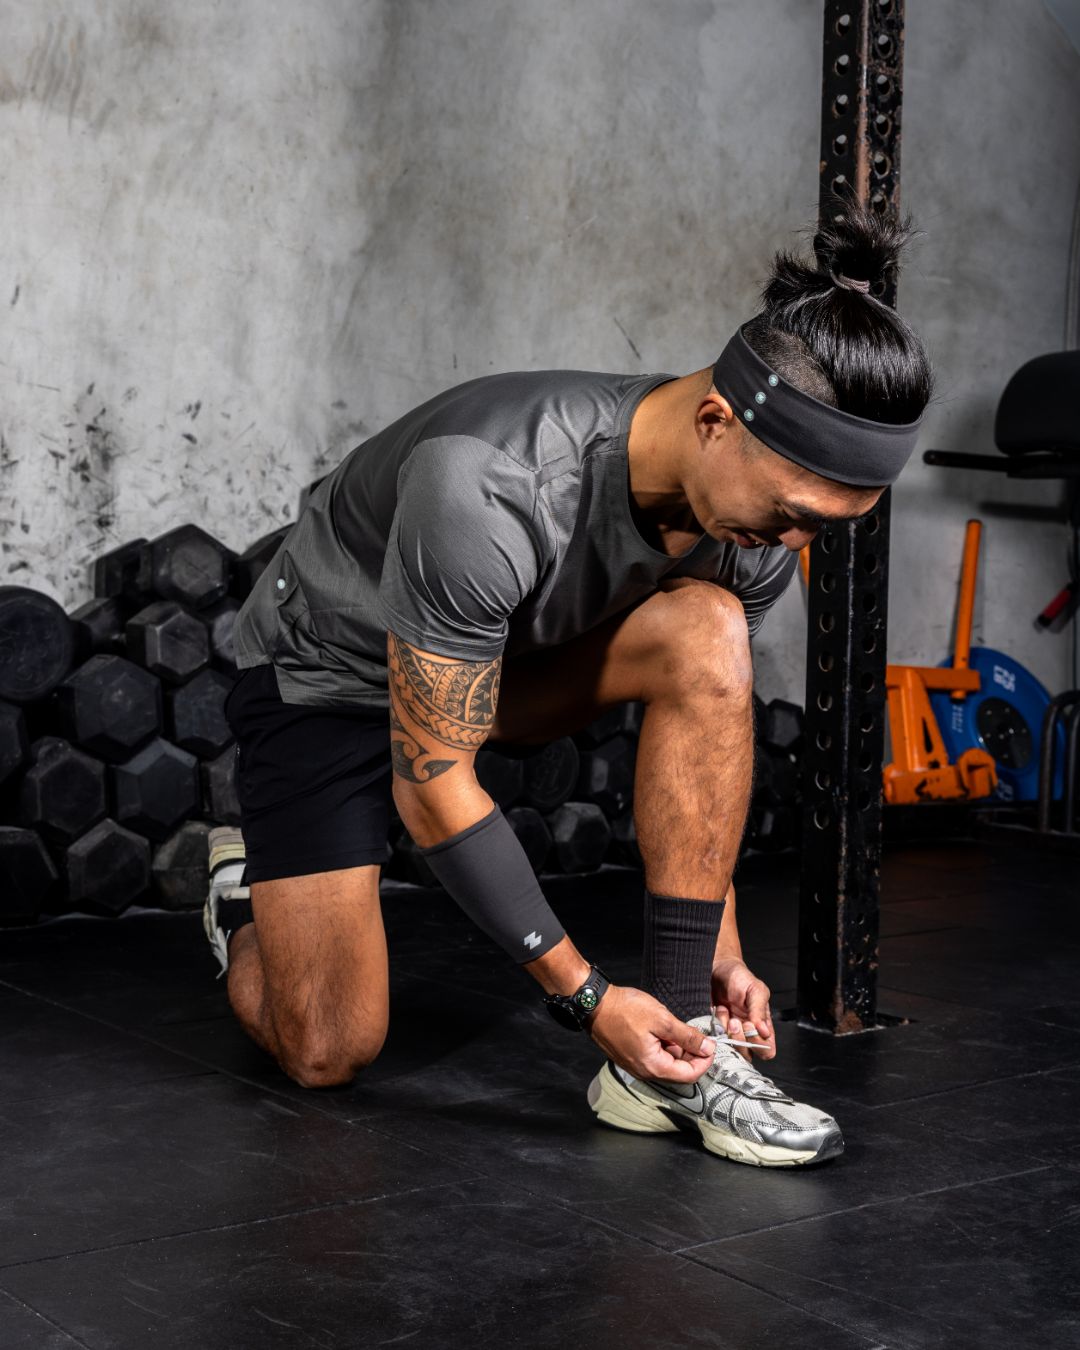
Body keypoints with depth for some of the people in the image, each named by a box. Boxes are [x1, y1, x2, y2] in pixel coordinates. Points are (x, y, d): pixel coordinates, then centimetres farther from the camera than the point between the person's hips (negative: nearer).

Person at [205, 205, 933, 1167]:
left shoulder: (759, 511, -19)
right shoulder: (488, 489, -41)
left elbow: (704, 722, -2)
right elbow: (432, 784, -31)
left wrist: (721, 946, -6)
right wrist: (584, 994, -28)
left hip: (506, 656, 5)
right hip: (328, 671, -5)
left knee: (707, 634, -27)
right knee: (329, 1051, -10)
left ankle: (676, 1052, -21)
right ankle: (248, 895, 25)